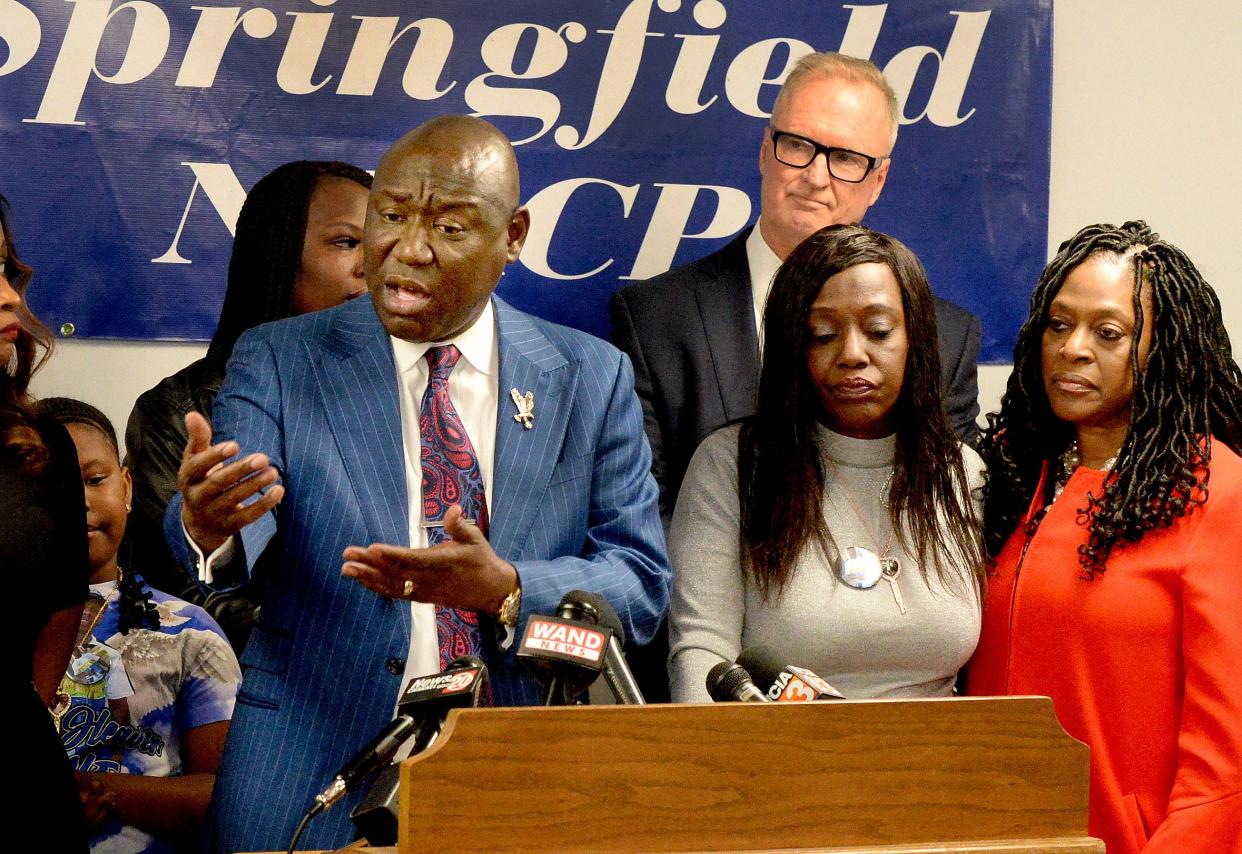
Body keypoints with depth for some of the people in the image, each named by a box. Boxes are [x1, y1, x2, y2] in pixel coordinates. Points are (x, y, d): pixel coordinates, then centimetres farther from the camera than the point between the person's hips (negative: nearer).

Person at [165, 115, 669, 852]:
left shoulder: (594, 378, 3)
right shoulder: (279, 361, 0)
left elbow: (642, 584, -3)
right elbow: (245, 531, -15)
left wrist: (505, 589, -22)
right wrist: (206, 521, -40)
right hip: (311, 790, -1)